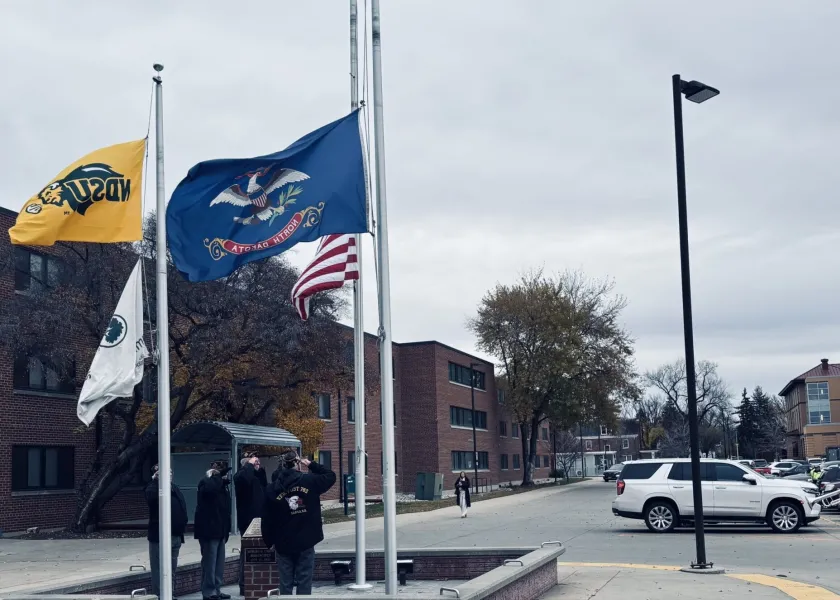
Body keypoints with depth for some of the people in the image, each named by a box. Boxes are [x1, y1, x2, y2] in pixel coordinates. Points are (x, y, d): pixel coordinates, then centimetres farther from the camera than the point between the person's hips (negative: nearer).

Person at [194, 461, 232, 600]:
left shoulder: (223, 485, 16)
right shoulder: (206, 482, -9)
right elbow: (209, 488, -36)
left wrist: (226, 529, 19)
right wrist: (218, 476, -21)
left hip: (220, 530, 9)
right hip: (209, 530, -8)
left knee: (219, 563, 11)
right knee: (210, 562, -7)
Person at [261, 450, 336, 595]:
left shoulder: (272, 489, -2)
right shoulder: (309, 481, -7)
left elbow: (267, 520, 1)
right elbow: (330, 476, 8)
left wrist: (270, 542, 11)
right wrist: (311, 465, 11)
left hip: (283, 544, 1)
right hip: (306, 542, -1)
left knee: (285, 583, 8)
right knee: (304, 582, 3)